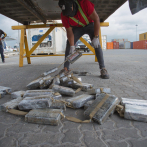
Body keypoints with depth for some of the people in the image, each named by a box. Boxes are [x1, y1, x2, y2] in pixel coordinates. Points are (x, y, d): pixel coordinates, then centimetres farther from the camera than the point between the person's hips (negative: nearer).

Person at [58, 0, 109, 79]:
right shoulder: (64, 15, -25)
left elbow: (96, 19, -28)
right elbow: (69, 31, -18)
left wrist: (96, 37, -30)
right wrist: (72, 46, -26)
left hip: (90, 25, -2)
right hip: (77, 28, 2)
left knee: (96, 44, -19)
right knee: (69, 45, -13)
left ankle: (103, 69, -18)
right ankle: (65, 69, -9)